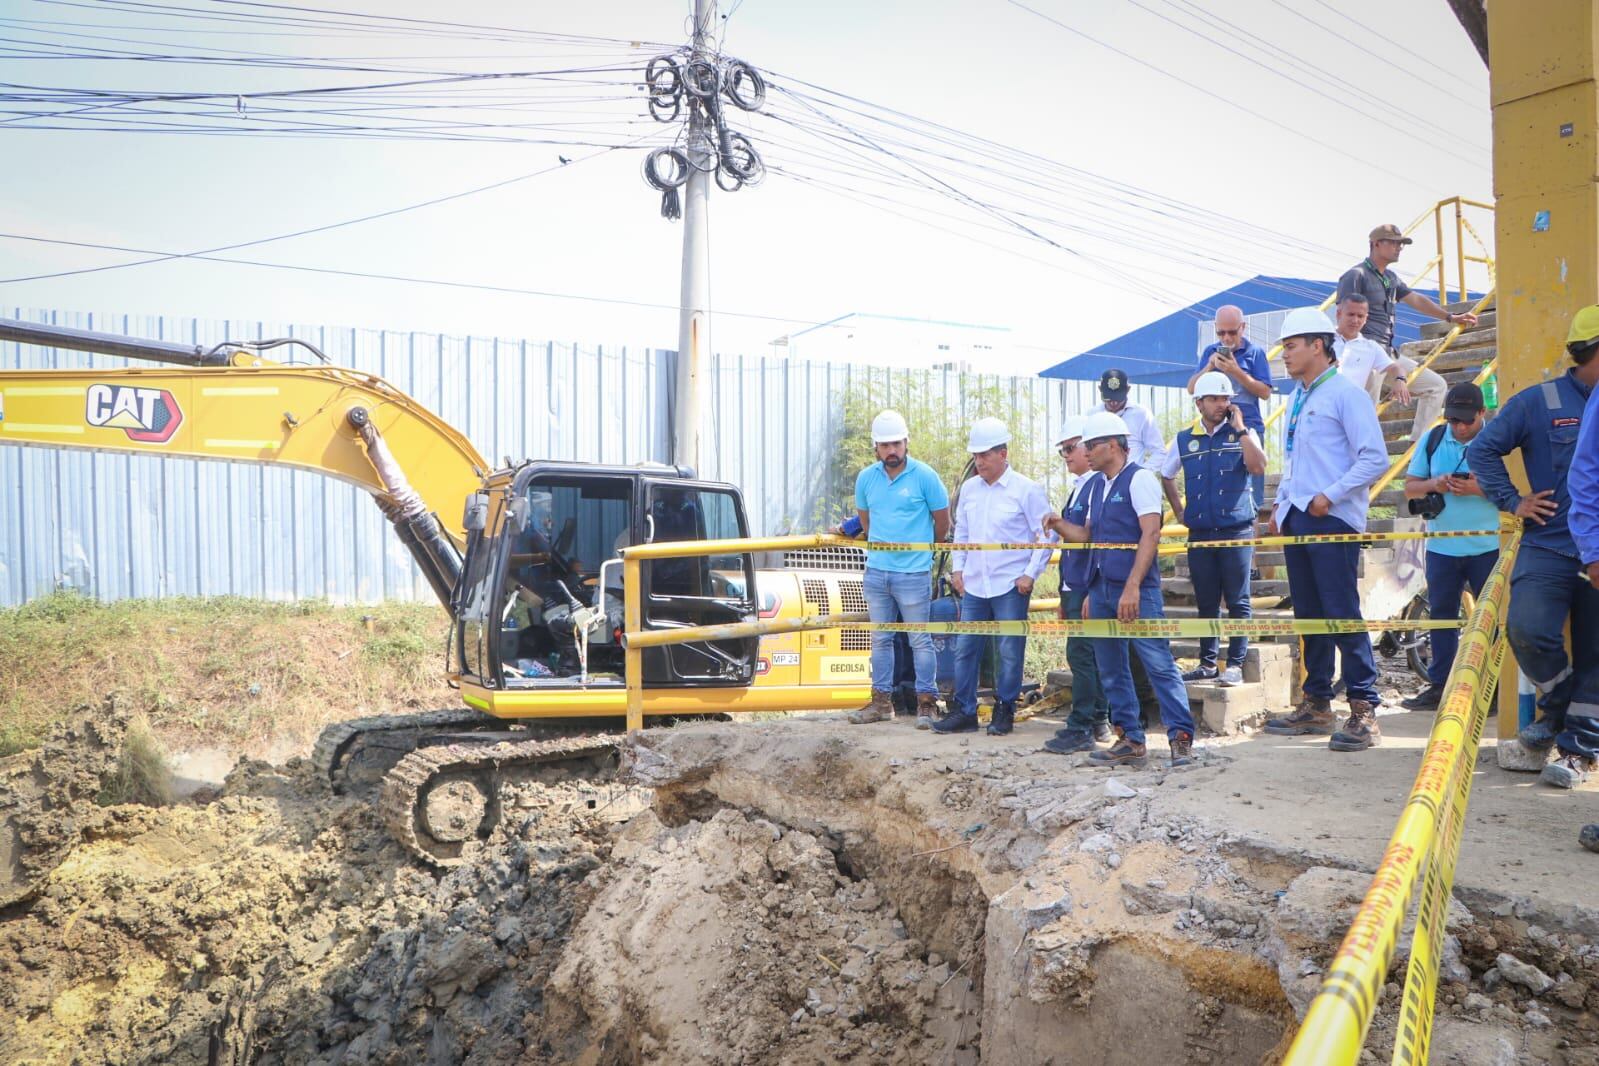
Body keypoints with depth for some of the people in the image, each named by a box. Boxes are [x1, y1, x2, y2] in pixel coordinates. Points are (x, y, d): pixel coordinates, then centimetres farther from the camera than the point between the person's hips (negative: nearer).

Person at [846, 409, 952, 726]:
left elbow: (942, 520, 3)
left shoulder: (924, 476, -8)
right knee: (880, 640, 12)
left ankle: (926, 702, 9)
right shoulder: (866, 478, 4)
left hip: (914, 573, -4)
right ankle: (882, 701, 20)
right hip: (876, 571, 5)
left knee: (920, 641, 1)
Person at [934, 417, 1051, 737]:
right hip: (974, 586, 5)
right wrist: (957, 568, 10)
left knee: (1010, 652, 2)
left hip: (1011, 586, -5)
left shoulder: (1026, 489, -7)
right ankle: (964, 712, 14)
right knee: (964, 649, 6)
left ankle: (1004, 711, 16)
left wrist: (1031, 574, -9)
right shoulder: (969, 488, 9)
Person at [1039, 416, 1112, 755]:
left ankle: (1081, 729, -1)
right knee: (1088, 656, 14)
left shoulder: (1099, 486, -14)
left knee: (1081, 654, -7)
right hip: (1074, 587, 10)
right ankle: (1098, 721, 23)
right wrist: (1065, 594, 21)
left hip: (1089, 587, -10)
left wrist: (1091, 593, -20)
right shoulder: (1077, 489, 16)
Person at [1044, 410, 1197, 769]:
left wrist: (1132, 587, -21)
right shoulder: (1097, 487, 18)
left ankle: (1180, 737, -1)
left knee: (1158, 664, -8)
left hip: (1135, 590, -8)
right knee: (1111, 671, 10)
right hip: (1101, 588, 8)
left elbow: (1150, 534, -14)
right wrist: (1060, 525, 4)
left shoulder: (1139, 479, -6)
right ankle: (1130, 742, 17)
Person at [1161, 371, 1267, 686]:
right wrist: (1179, 509, 14)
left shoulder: (1243, 433, 2)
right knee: (1206, 602, 9)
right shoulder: (1184, 440, 9)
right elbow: (1166, 475, 24)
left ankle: (1235, 664, 3)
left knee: (1237, 601, -2)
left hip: (1236, 528, -3)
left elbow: (1258, 468, -15)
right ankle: (1207, 663, 17)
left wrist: (1240, 428, -13)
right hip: (1200, 532, 3)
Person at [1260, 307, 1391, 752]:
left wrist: (1330, 496, -16)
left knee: (1343, 614, -9)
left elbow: (1375, 458, -14)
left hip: (1332, 520, -8)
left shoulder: (1345, 394, -7)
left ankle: (1363, 711, -4)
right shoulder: (1297, 399, 18)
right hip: (1297, 518, 8)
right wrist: (1281, 504, 16)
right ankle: (1316, 705, 20)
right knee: (1310, 615, 12)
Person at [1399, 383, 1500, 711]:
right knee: (1441, 614, 10)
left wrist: (1479, 489, -22)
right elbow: (1410, 487, 8)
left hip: (1487, 547, -4)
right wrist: (1433, 484, -11)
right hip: (1441, 546, 4)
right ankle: (1438, 685, 18)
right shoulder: (1433, 438, 5)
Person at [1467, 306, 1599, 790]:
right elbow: (1483, 449, 4)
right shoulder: (1539, 402, -1)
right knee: (1528, 629, -19)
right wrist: (1513, 501, -2)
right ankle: (1557, 705, 10)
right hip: (1549, 545, -3)